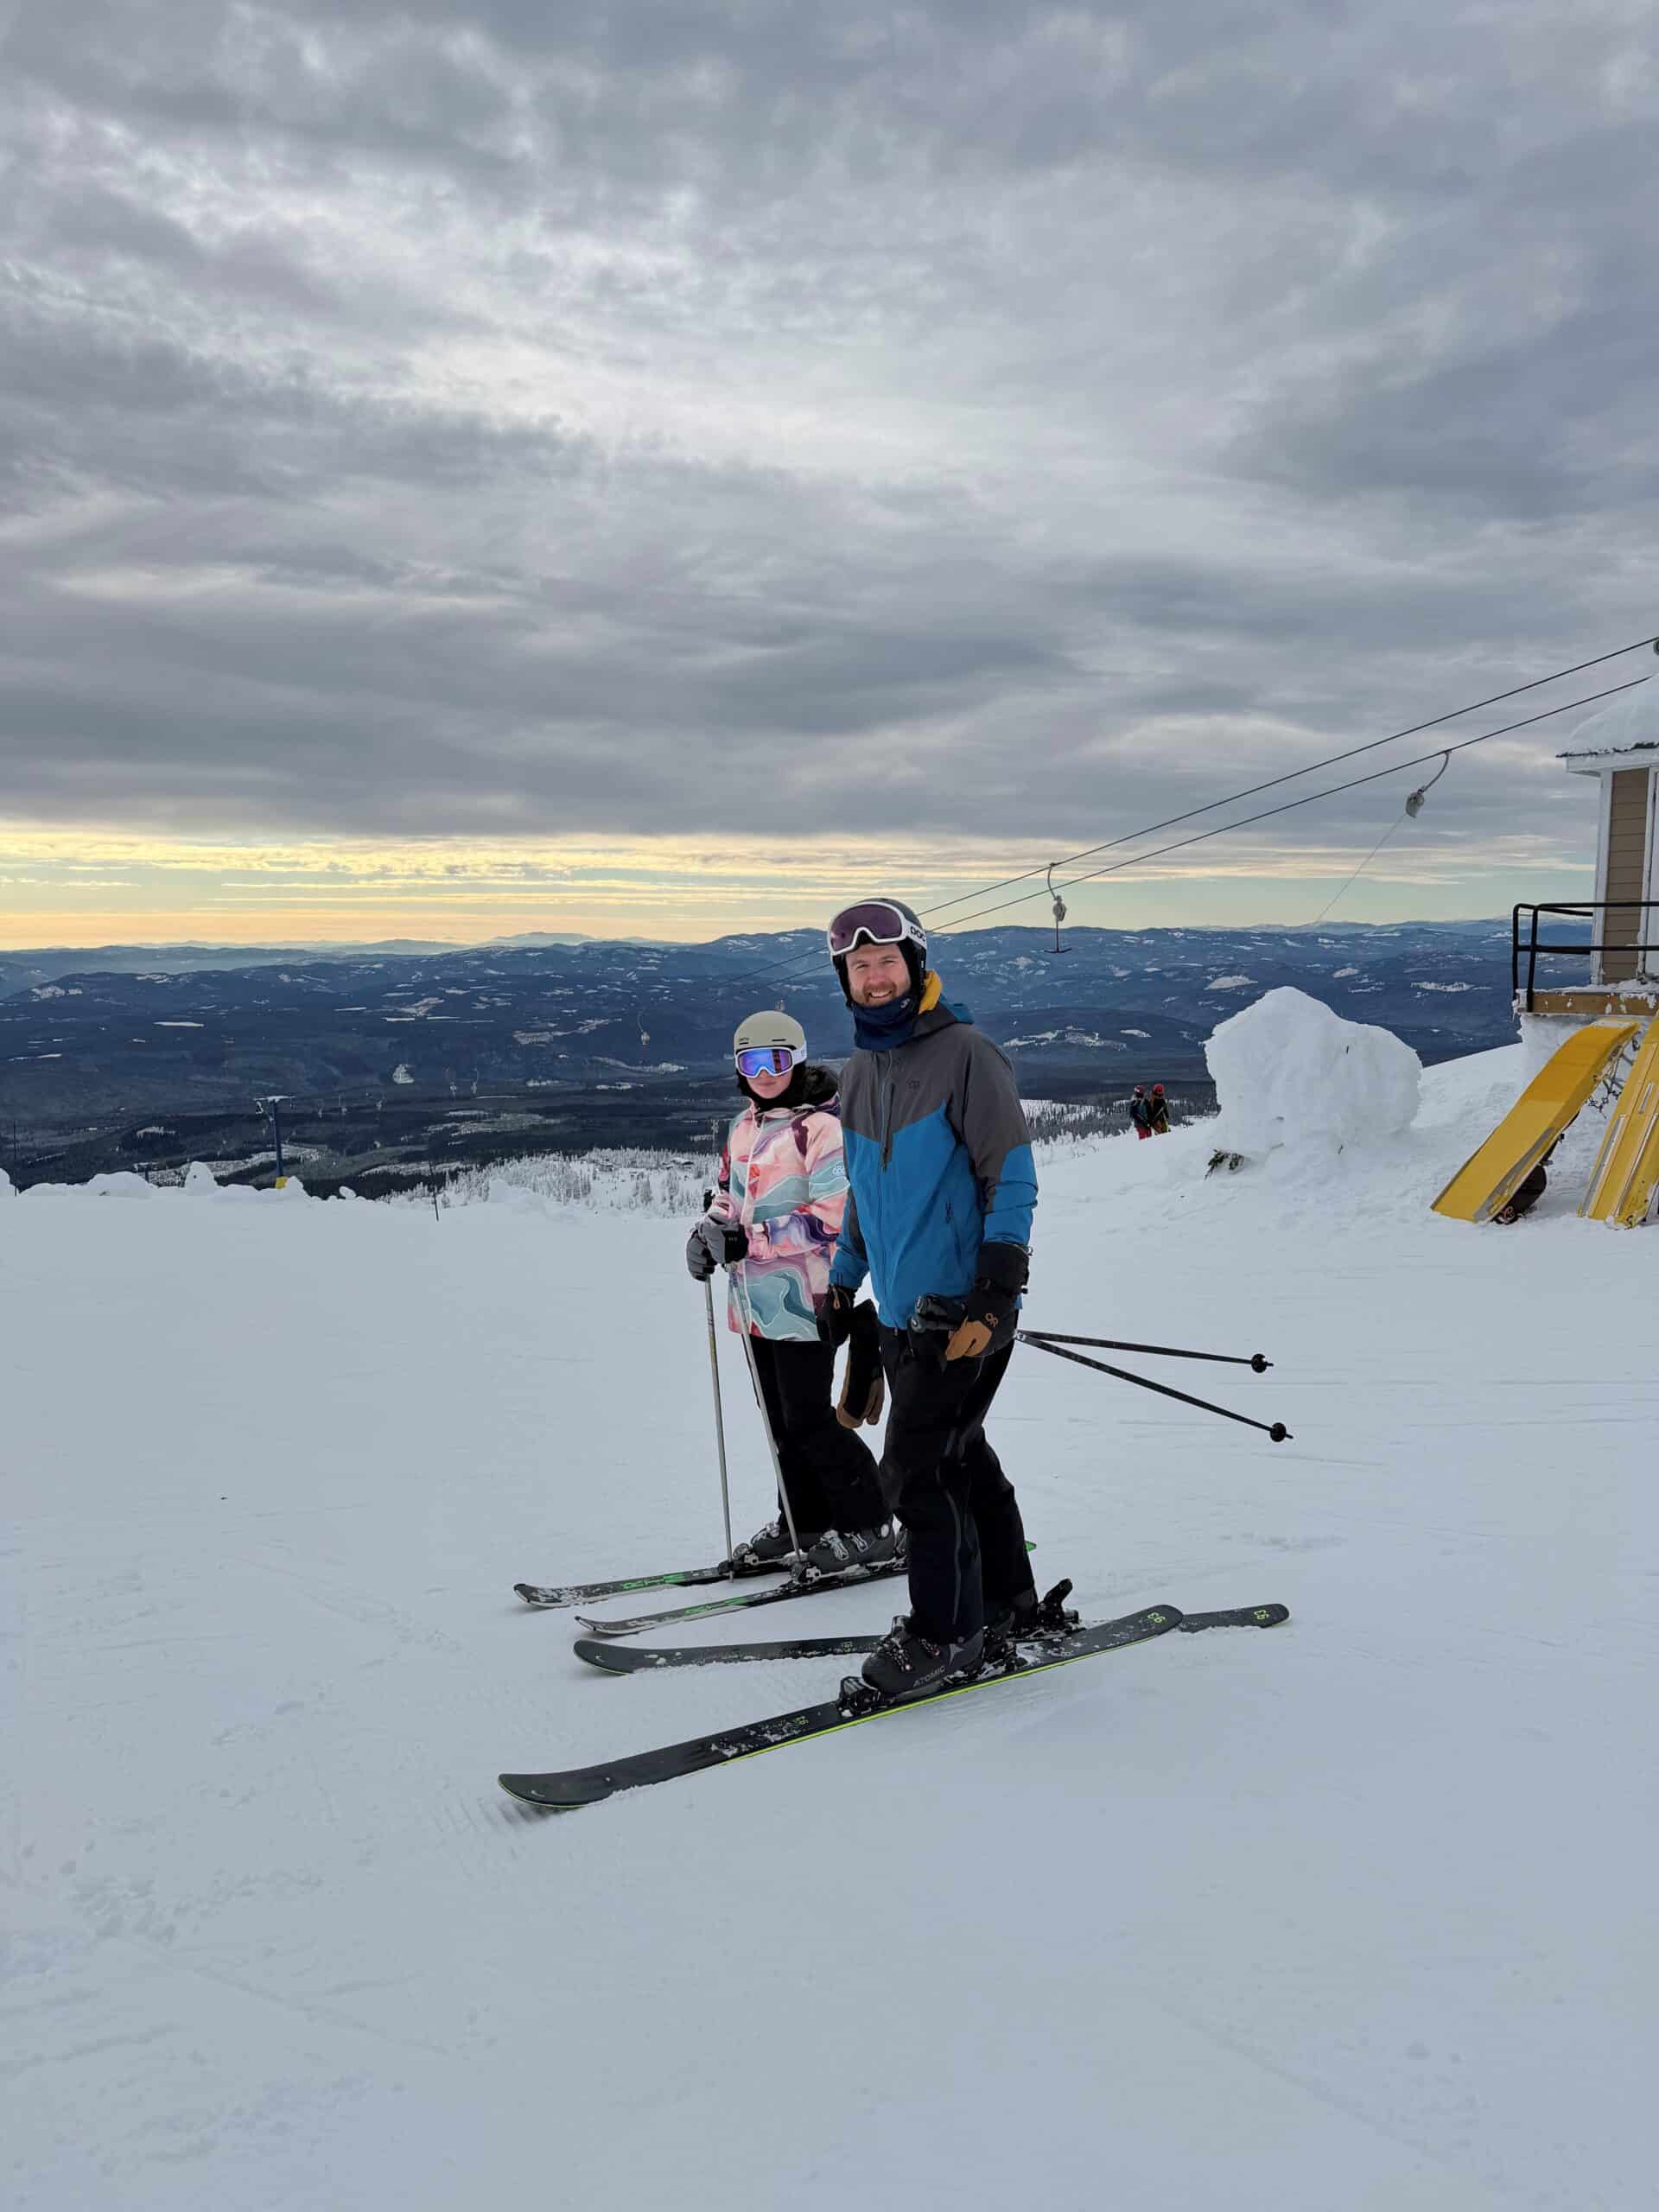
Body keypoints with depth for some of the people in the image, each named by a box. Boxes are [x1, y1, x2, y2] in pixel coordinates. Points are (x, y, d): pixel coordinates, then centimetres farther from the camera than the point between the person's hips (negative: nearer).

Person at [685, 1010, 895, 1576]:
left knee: (808, 1421, -5)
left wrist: (750, 1239, -22)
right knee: (782, 1419, 15)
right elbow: (730, 1192, 25)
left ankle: (870, 1530, 9)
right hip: (756, 1297, 8)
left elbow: (835, 1215, -21)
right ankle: (804, 1522, 28)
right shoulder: (746, 1125, 14)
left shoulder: (822, 1127, -13)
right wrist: (709, 1231, 3)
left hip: (802, 1298, -8)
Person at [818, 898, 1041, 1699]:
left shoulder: (964, 1053, -10)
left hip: (962, 1309, -7)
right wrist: (842, 1282, 21)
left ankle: (945, 1632, 9)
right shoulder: (858, 1073, 13)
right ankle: (1006, 1603, 29)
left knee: (916, 1470, -5)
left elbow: (1012, 1176, -13)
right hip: (900, 1310, 7)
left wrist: (996, 1294, -20)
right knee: (960, 1456, 15)